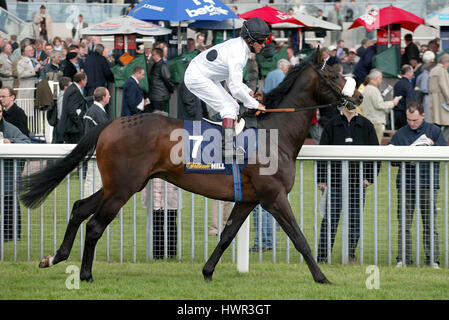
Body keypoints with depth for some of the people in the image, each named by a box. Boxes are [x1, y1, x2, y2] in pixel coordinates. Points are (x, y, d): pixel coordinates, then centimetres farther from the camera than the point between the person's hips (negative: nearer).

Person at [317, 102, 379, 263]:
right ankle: (322, 256, -2)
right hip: (336, 180, -1)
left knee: (355, 219, 4)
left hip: (358, 181, 1)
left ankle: (351, 253, 14)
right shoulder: (332, 126, 4)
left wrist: (369, 177, 0)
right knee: (330, 219, -5)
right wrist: (321, 179, -2)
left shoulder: (366, 126, 7)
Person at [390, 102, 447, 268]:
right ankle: (403, 258, 3)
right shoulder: (400, 134, 10)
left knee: (430, 223, 0)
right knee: (404, 224, -2)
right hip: (406, 184, 1)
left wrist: (432, 145, -14)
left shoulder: (434, 131, 8)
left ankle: (432, 259, 4)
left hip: (428, 184, -1)